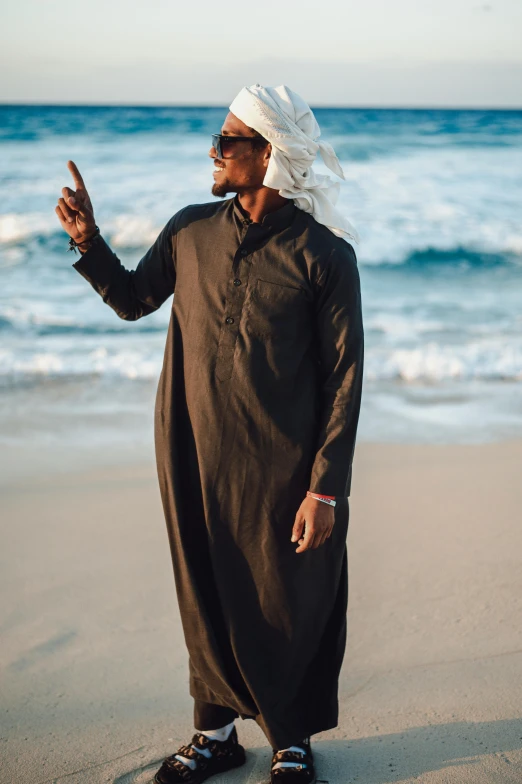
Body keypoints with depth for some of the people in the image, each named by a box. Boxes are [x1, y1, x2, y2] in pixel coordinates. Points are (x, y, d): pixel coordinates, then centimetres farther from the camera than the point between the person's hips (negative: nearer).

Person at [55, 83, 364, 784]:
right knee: (209, 600, 15)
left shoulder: (323, 254, -11)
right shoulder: (191, 231, 3)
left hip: (282, 472, -4)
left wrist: (326, 489, -13)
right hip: (195, 461, 4)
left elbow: (345, 377, -10)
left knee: (288, 613, 9)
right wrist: (88, 242, 2)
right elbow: (133, 300, 19)